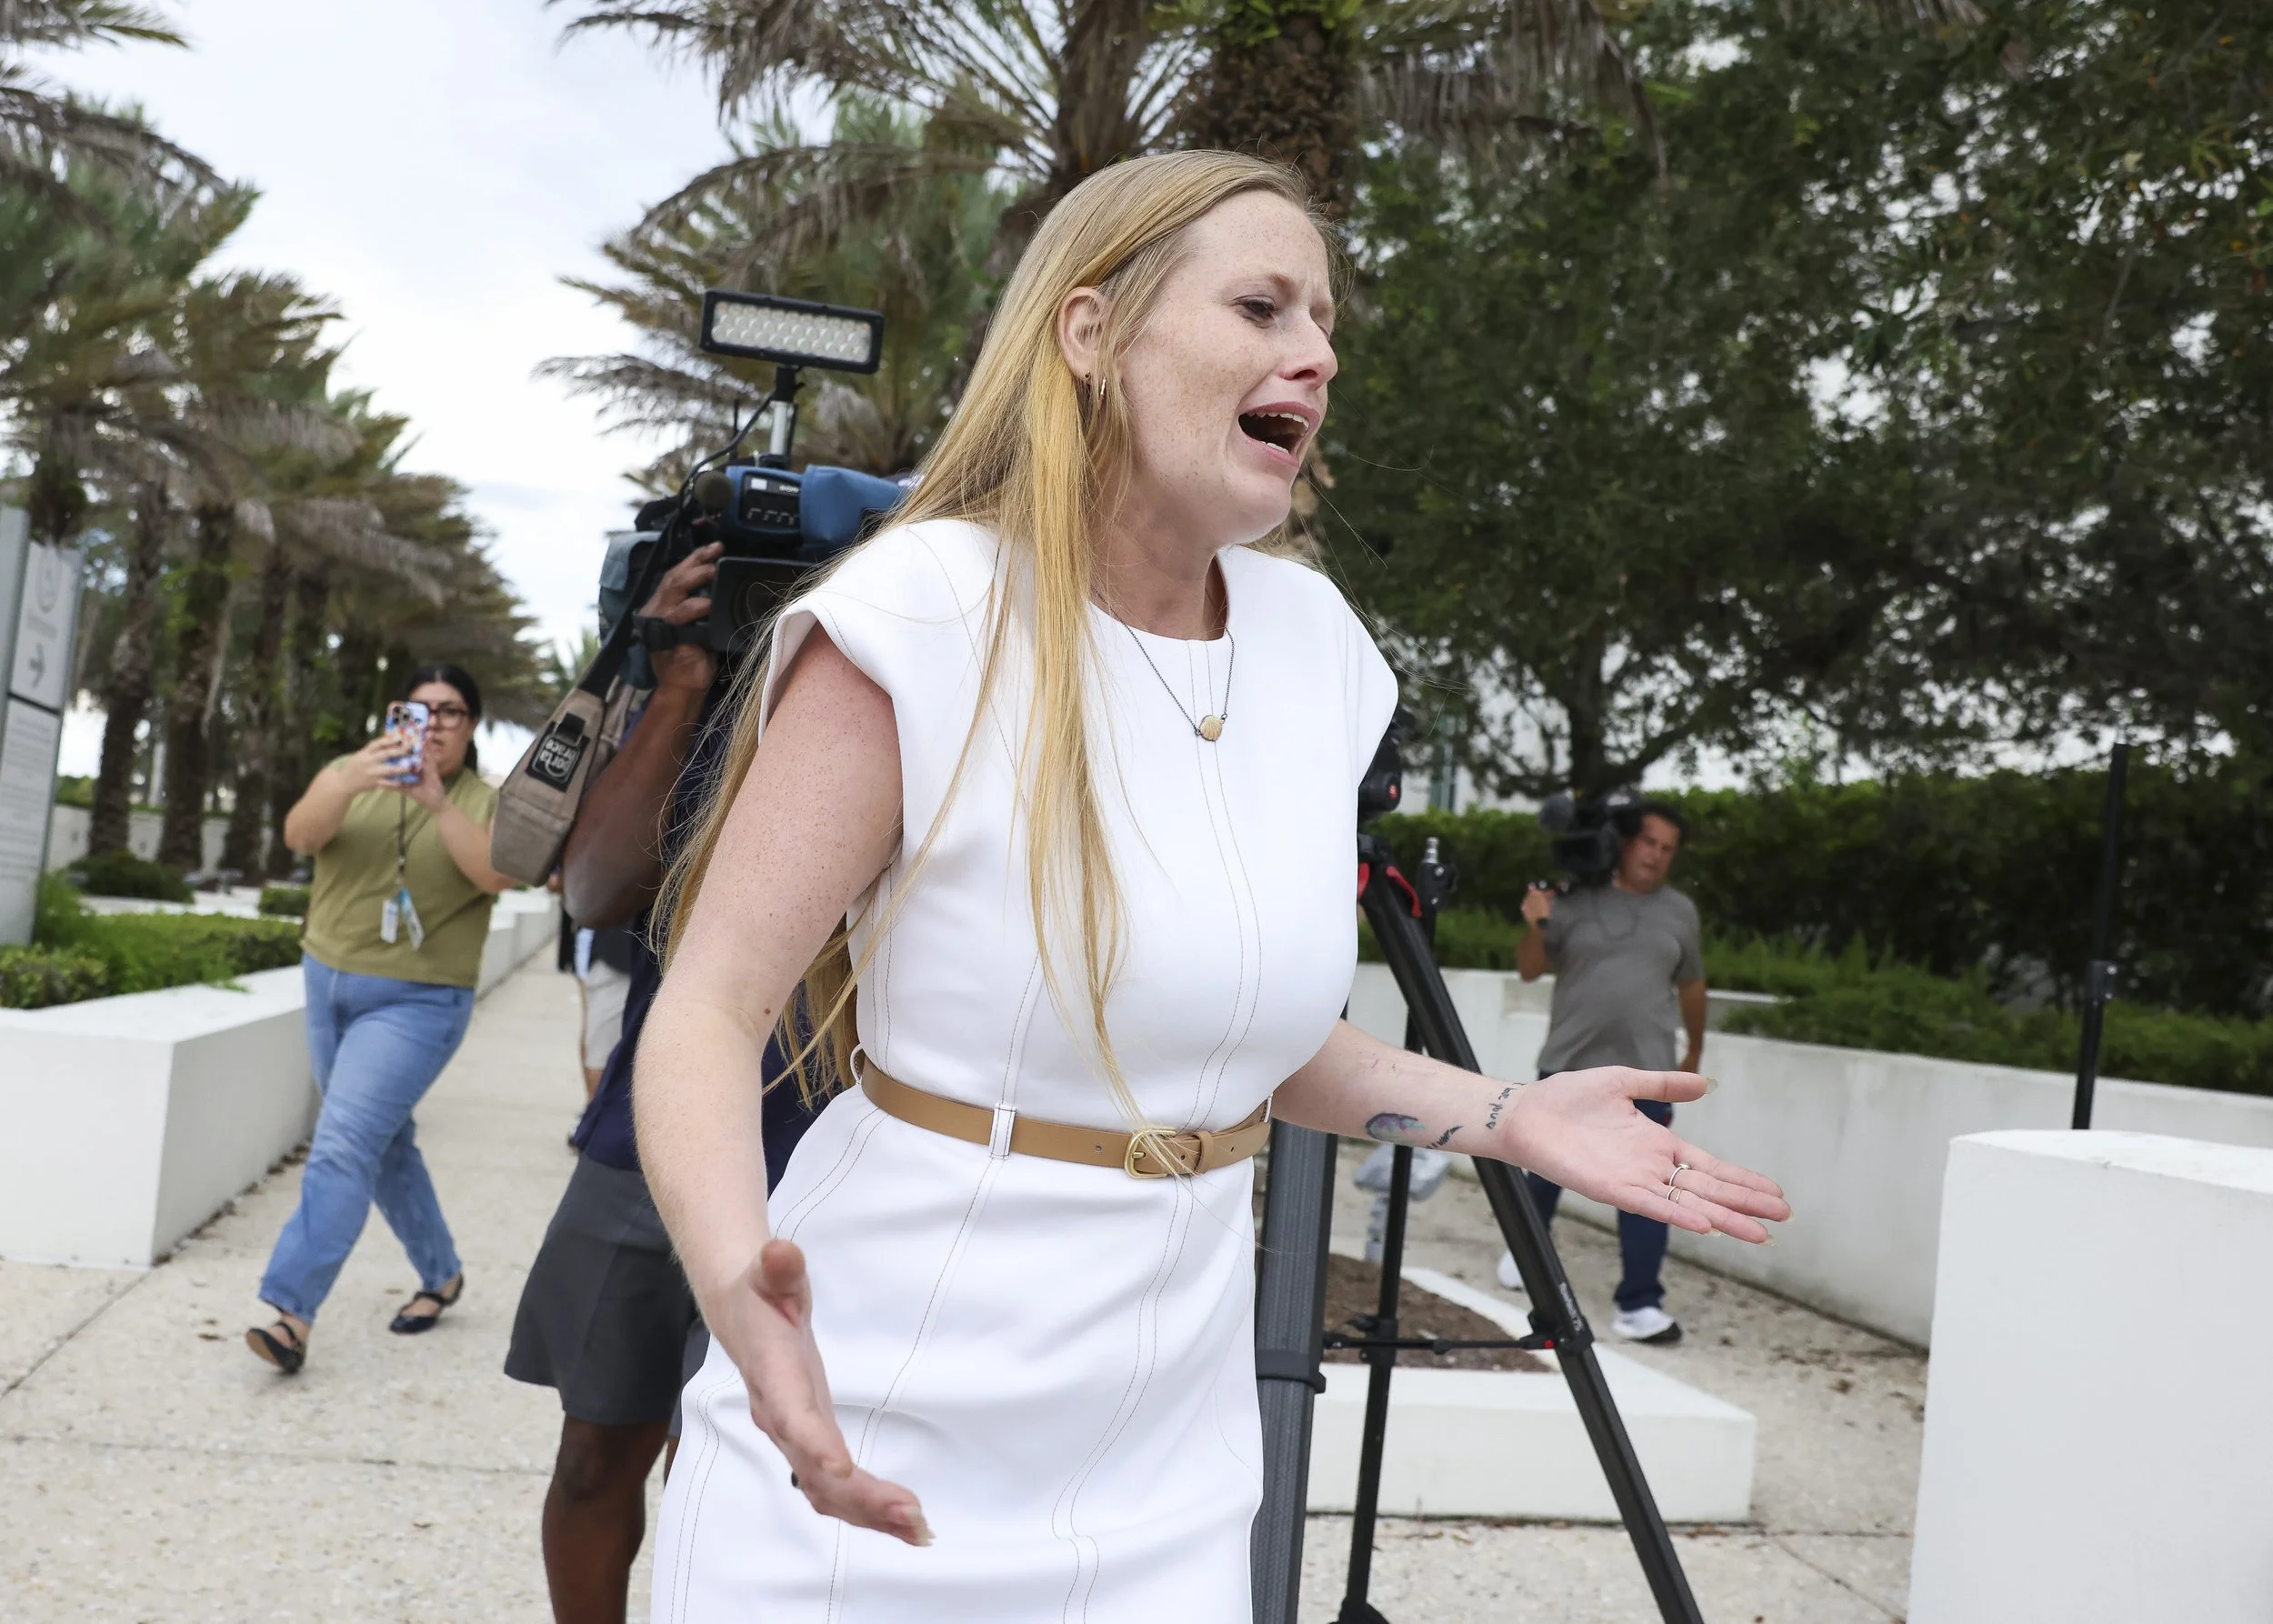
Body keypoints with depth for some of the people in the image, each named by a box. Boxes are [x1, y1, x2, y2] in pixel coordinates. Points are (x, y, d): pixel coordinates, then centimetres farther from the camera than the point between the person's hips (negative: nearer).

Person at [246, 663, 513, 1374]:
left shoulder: (485, 803, -3)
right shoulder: (353, 773, 3)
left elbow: (498, 873, -21)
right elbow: (299, 833, -15)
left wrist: (438, 803, -34)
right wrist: (349, 784, -35)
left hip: (417, 1002, -5)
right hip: (329, 984, 5)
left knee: (344, 1141, -16)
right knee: (384, 1141, 15)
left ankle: (294, 1310, -17)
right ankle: (440, 1273, 32)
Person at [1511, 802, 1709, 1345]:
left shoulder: (1679, 911, 7)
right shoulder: (1576, 900, 0)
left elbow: (1691, 984, 19)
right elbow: (1530, 970, 0)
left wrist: (1695, 1050, 25)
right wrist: (1537, 927, -18)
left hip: (1645, 1074, 1)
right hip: (1568, 1066, 0)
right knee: (1547, 1170, 15)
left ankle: (1640, 1306, -5)